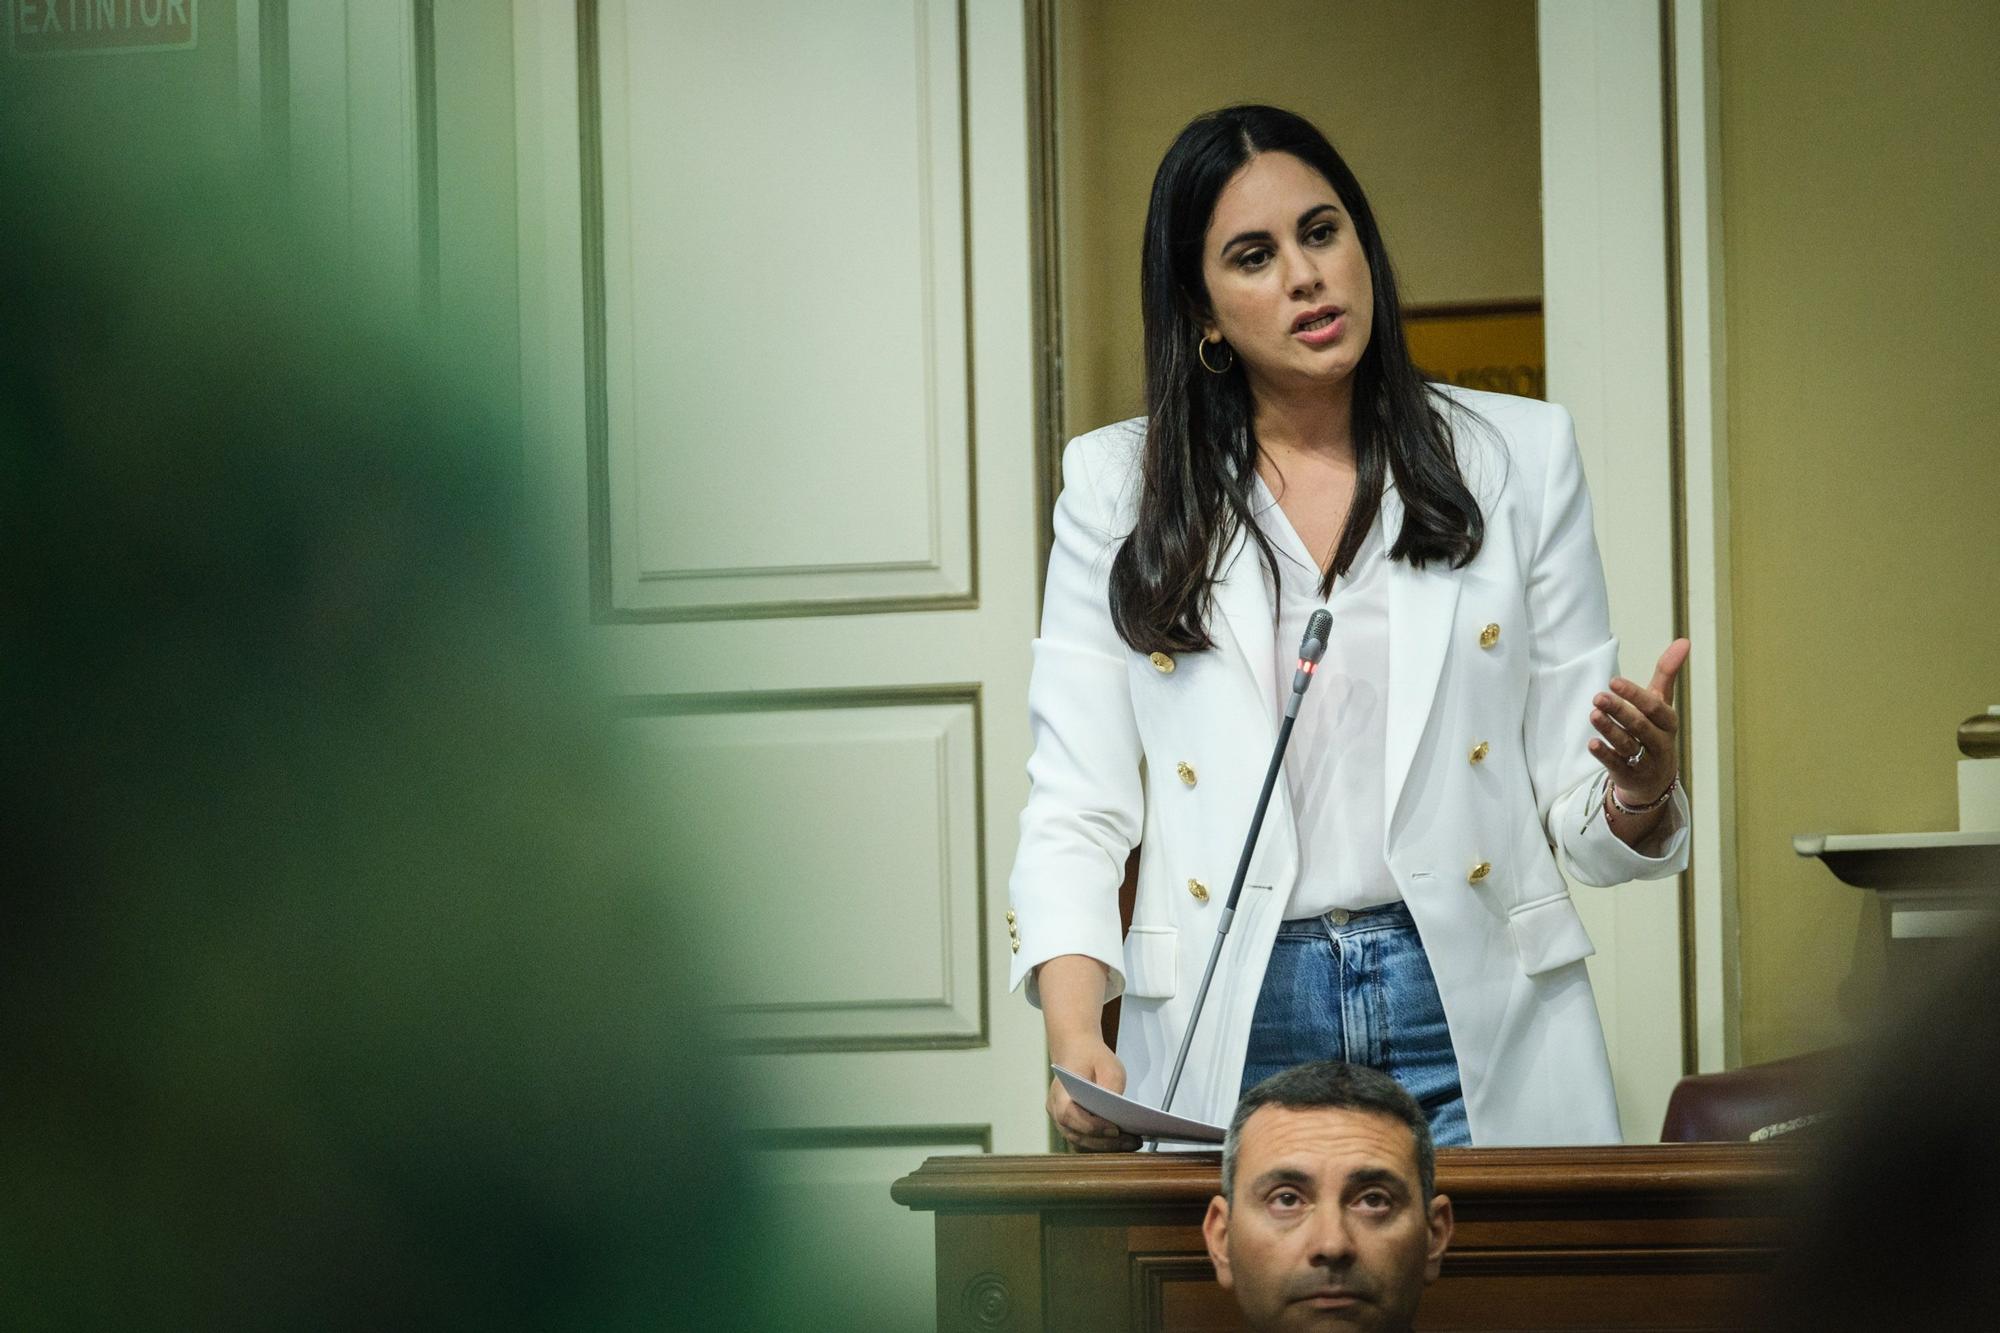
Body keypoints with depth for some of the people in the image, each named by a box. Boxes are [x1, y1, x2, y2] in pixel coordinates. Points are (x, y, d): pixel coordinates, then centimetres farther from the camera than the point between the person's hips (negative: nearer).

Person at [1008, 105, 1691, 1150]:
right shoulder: (1118, 486, 7)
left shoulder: (1519, 455, 8)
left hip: (1477, 1022, 0)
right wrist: (1074, 1031, -14)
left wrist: (1640, 789, -16)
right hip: (1229, 1032, 0)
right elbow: (1077, 804, 2)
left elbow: (1576, 809, 8)